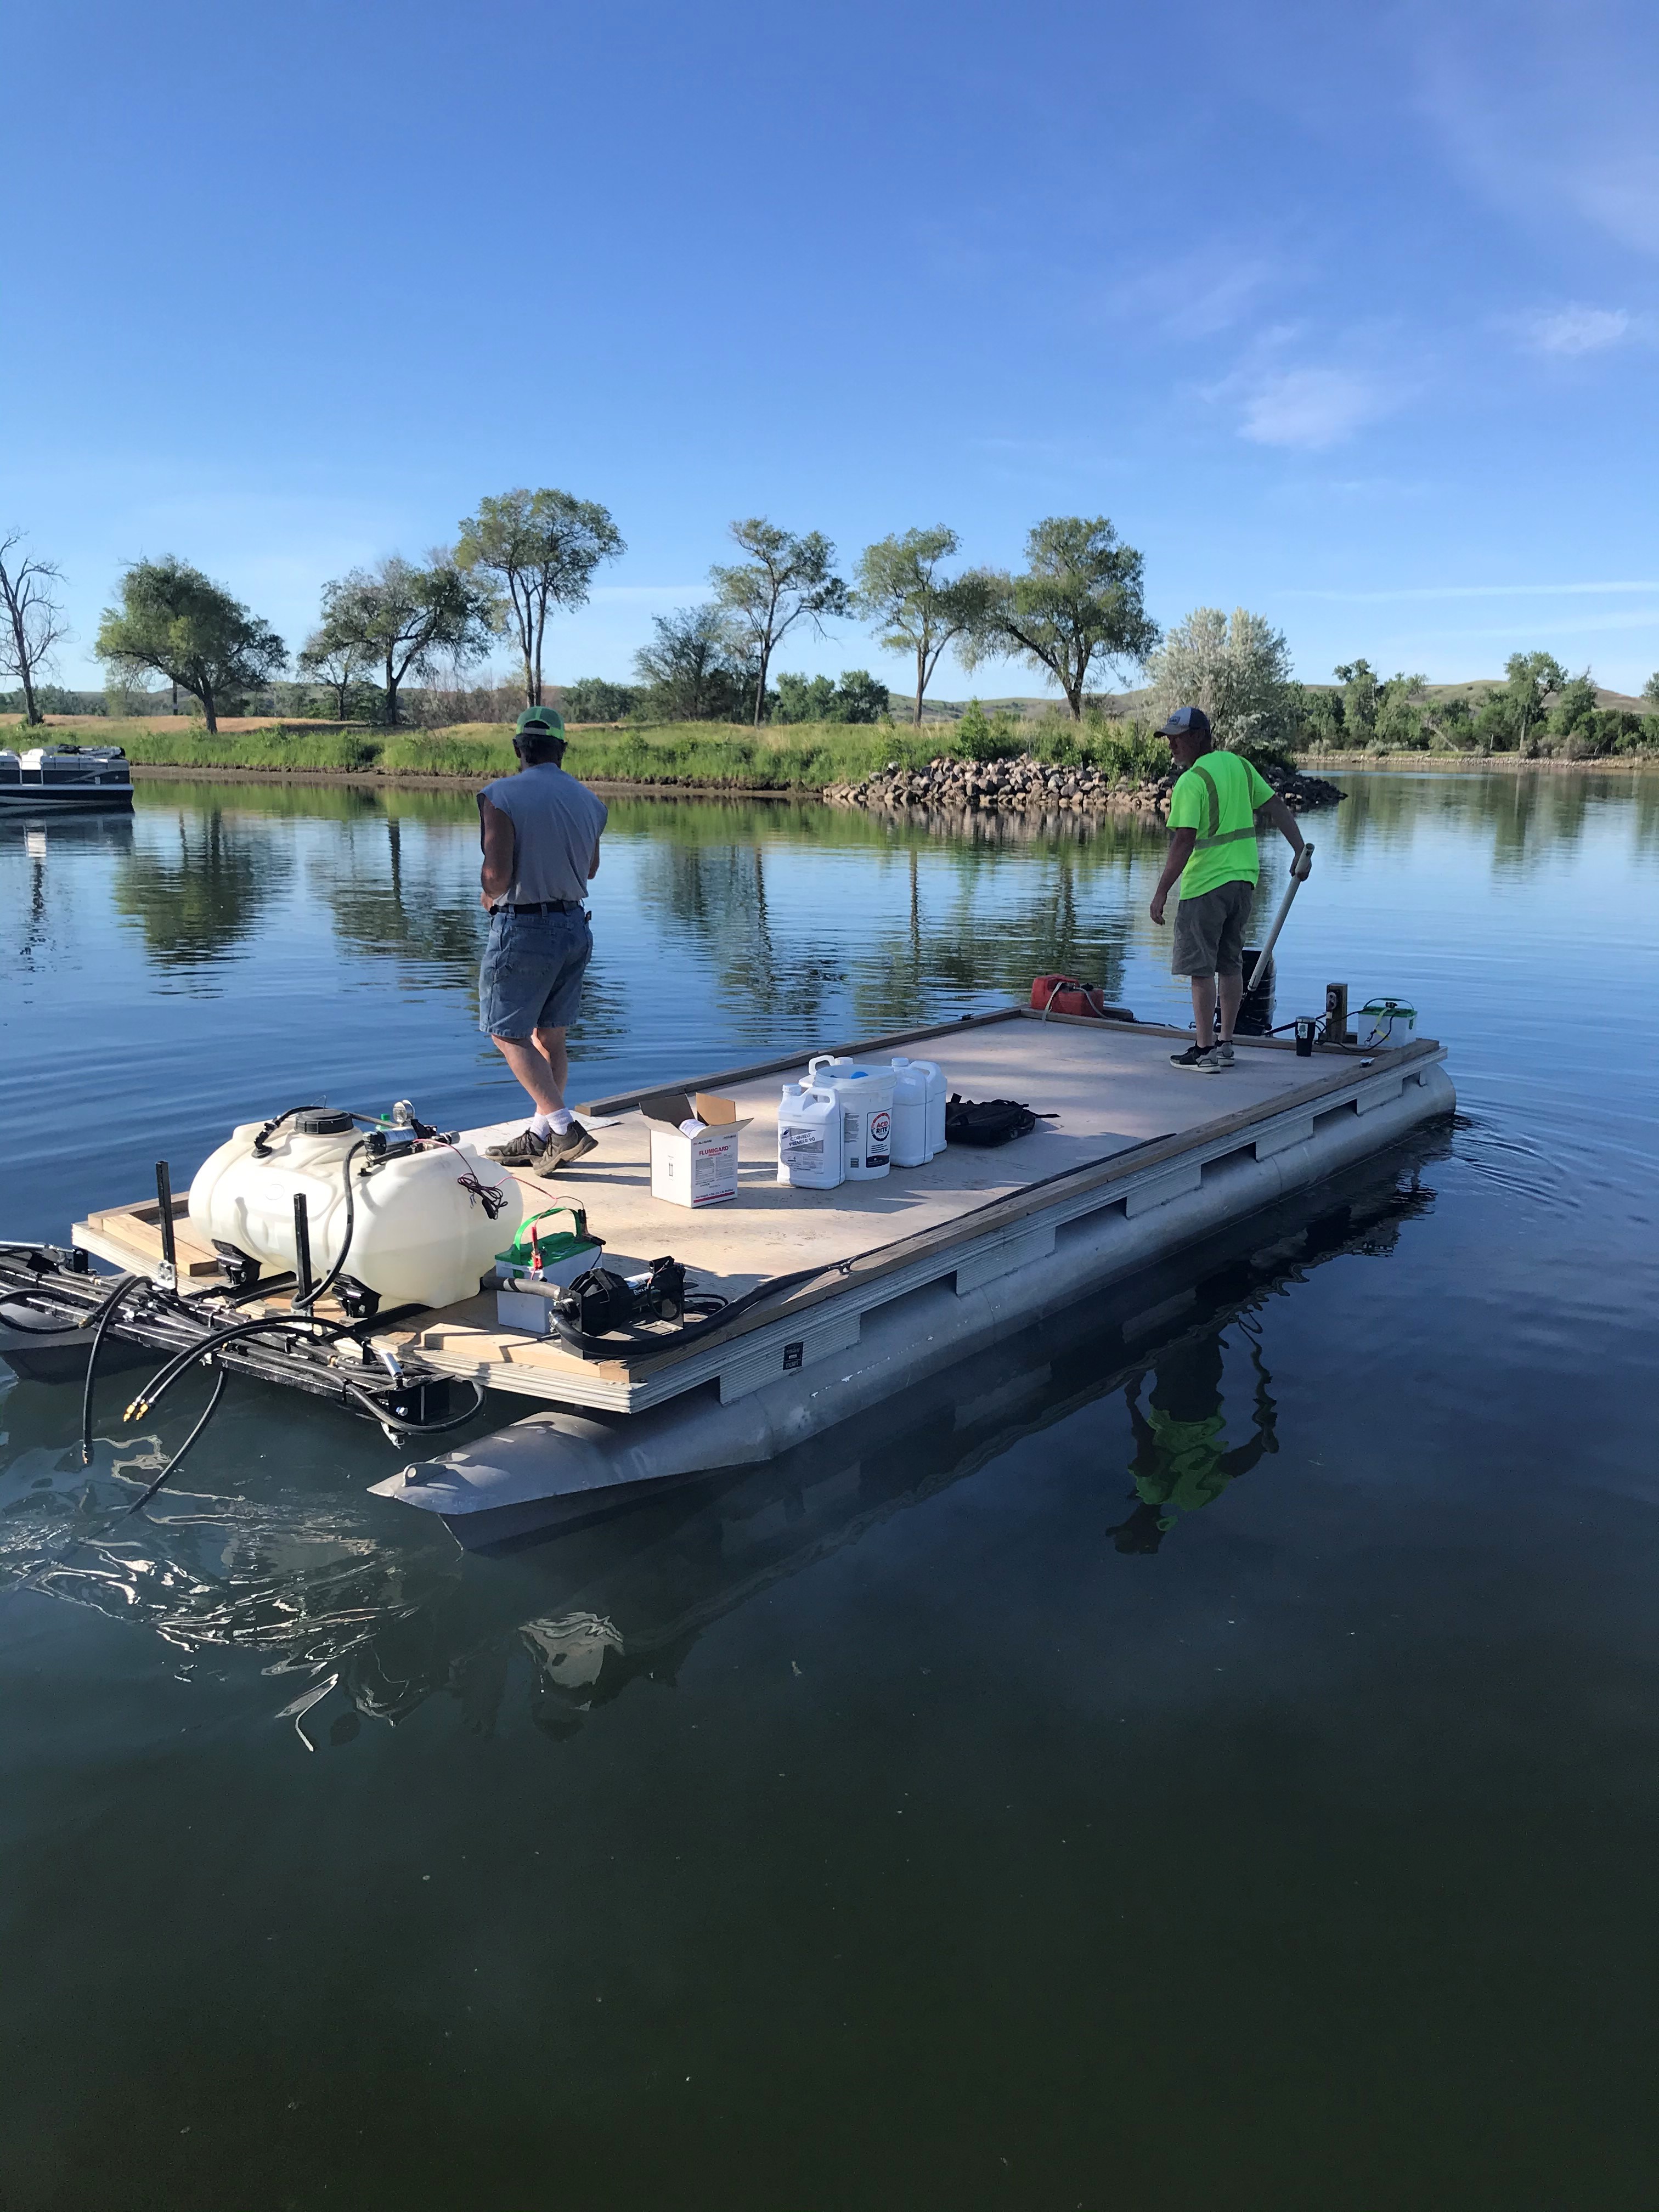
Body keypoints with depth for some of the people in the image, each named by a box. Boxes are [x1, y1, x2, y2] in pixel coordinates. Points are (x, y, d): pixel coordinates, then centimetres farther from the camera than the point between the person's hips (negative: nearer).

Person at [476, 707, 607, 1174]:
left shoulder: (501, 796, -13)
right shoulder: (589, 801, 6)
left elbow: (497, 874, -19)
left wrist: (487, 897, 3)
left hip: (523, 929, -6)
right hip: (575, 926, 6)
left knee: (508, 1034, 4)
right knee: (550, 1036, 14)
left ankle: (566, 1127, -6)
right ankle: (540, 1137, 21)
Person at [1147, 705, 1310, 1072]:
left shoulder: (1191, 782, -14)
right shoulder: (1238, 764, 10)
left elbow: (1184, 842, -20)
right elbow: (1277, 807, 11)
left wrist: (1162, 892, -18)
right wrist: (1300, 851, 14)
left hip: (1206, 885, -8)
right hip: (1243, 879, 8)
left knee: (1201, 968, -1)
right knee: (1231, 964, 14)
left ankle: (1205, 1051, 0)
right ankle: (1225, 1045, 21)